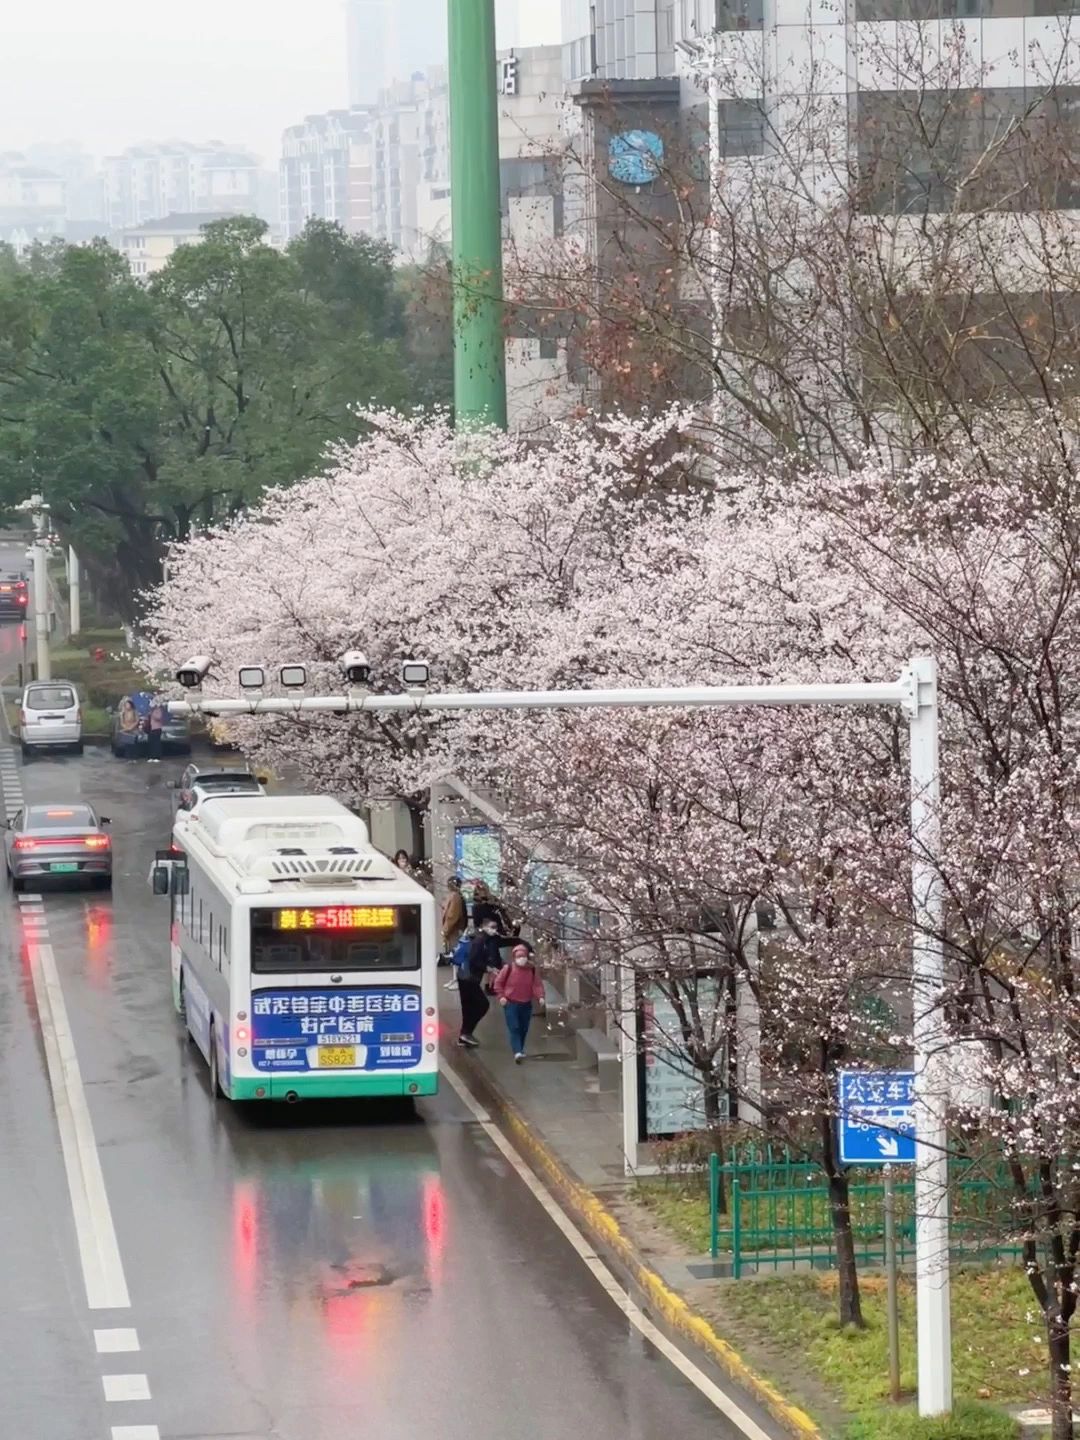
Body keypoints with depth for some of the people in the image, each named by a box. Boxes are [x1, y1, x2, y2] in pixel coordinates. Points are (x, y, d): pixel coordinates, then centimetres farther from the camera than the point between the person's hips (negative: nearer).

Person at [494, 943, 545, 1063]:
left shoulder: (532, 970, -2)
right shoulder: (508, 969, -8)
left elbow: (537, 984, -4)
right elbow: (498, 982, 1)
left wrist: (540, 997, -20)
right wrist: (501, 996, -7)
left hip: (526, 1004, 3)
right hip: (510, 1003, -3)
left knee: (523, 1029, 13)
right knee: (514, 1028, -14)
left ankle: (520, 1050, 32)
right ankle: (517, 1052, -23)